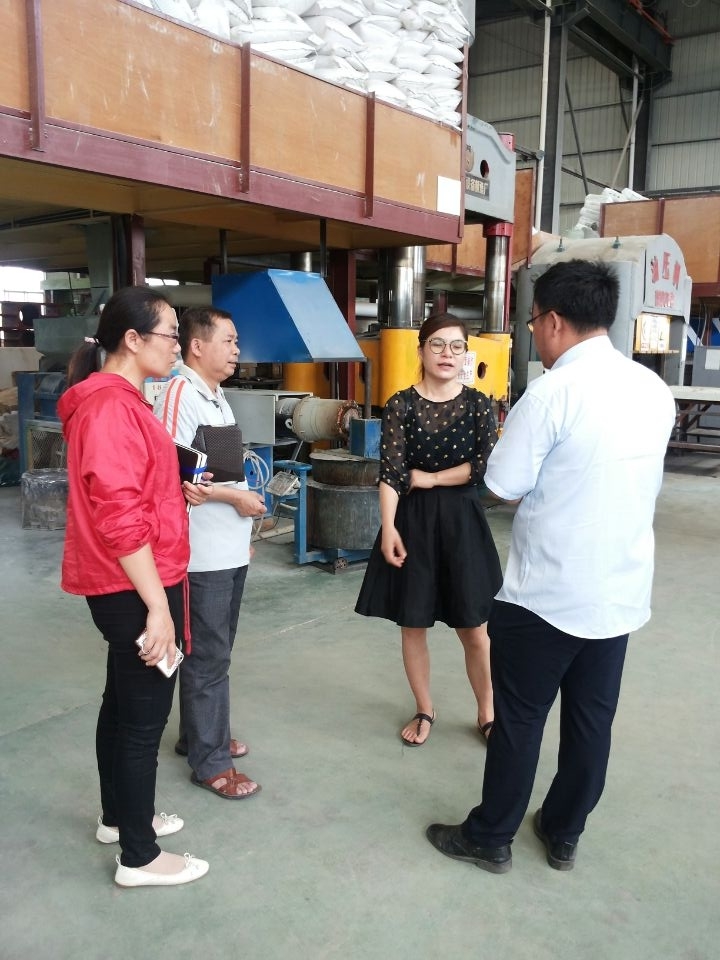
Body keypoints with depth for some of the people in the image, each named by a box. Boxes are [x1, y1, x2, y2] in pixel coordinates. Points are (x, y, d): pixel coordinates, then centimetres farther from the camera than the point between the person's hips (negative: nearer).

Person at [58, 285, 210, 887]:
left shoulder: (119, 400, 12)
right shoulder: (111, 407, -21)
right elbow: (119, 517, -27)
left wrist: (180, 492, 9)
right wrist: (157, 605, -25)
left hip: (127, 584, 11)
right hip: (135, 586, -11)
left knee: (123, 701, 21)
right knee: (145, 715, 1)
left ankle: (119, 817, 38)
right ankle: (139, 857, 16)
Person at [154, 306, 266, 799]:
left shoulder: (218, 395, 13)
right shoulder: (179, 394, -16)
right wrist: (235, 497, -17)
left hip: (231, 549, 9)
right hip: (203, 554, -9)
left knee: (216, 651, 19)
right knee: (208, 657, 1)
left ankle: (201, 736, 34)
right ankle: (211, 762, 14)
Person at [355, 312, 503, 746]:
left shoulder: (478, 404, 0)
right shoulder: (401, 405, -1)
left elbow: (486, 465, -11)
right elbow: (390, 472, -8)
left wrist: (430, 477, -9)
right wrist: (388, 529, -17)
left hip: (461, 521, 0)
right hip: (411, 522, 1)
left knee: (474, 629, 4)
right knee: (413, 625, 10)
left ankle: (487, 713, 25)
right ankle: (425, 711, 29)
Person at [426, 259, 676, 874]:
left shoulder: (553, 392, -18)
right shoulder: (655, 390, 3)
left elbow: (504, 486, -13)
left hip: (546, 593, -6)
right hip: (622, 593, 7)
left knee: (520, 718, 9)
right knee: (592, 721, 17)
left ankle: (490, 839, 26)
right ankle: (564, 835, 34)